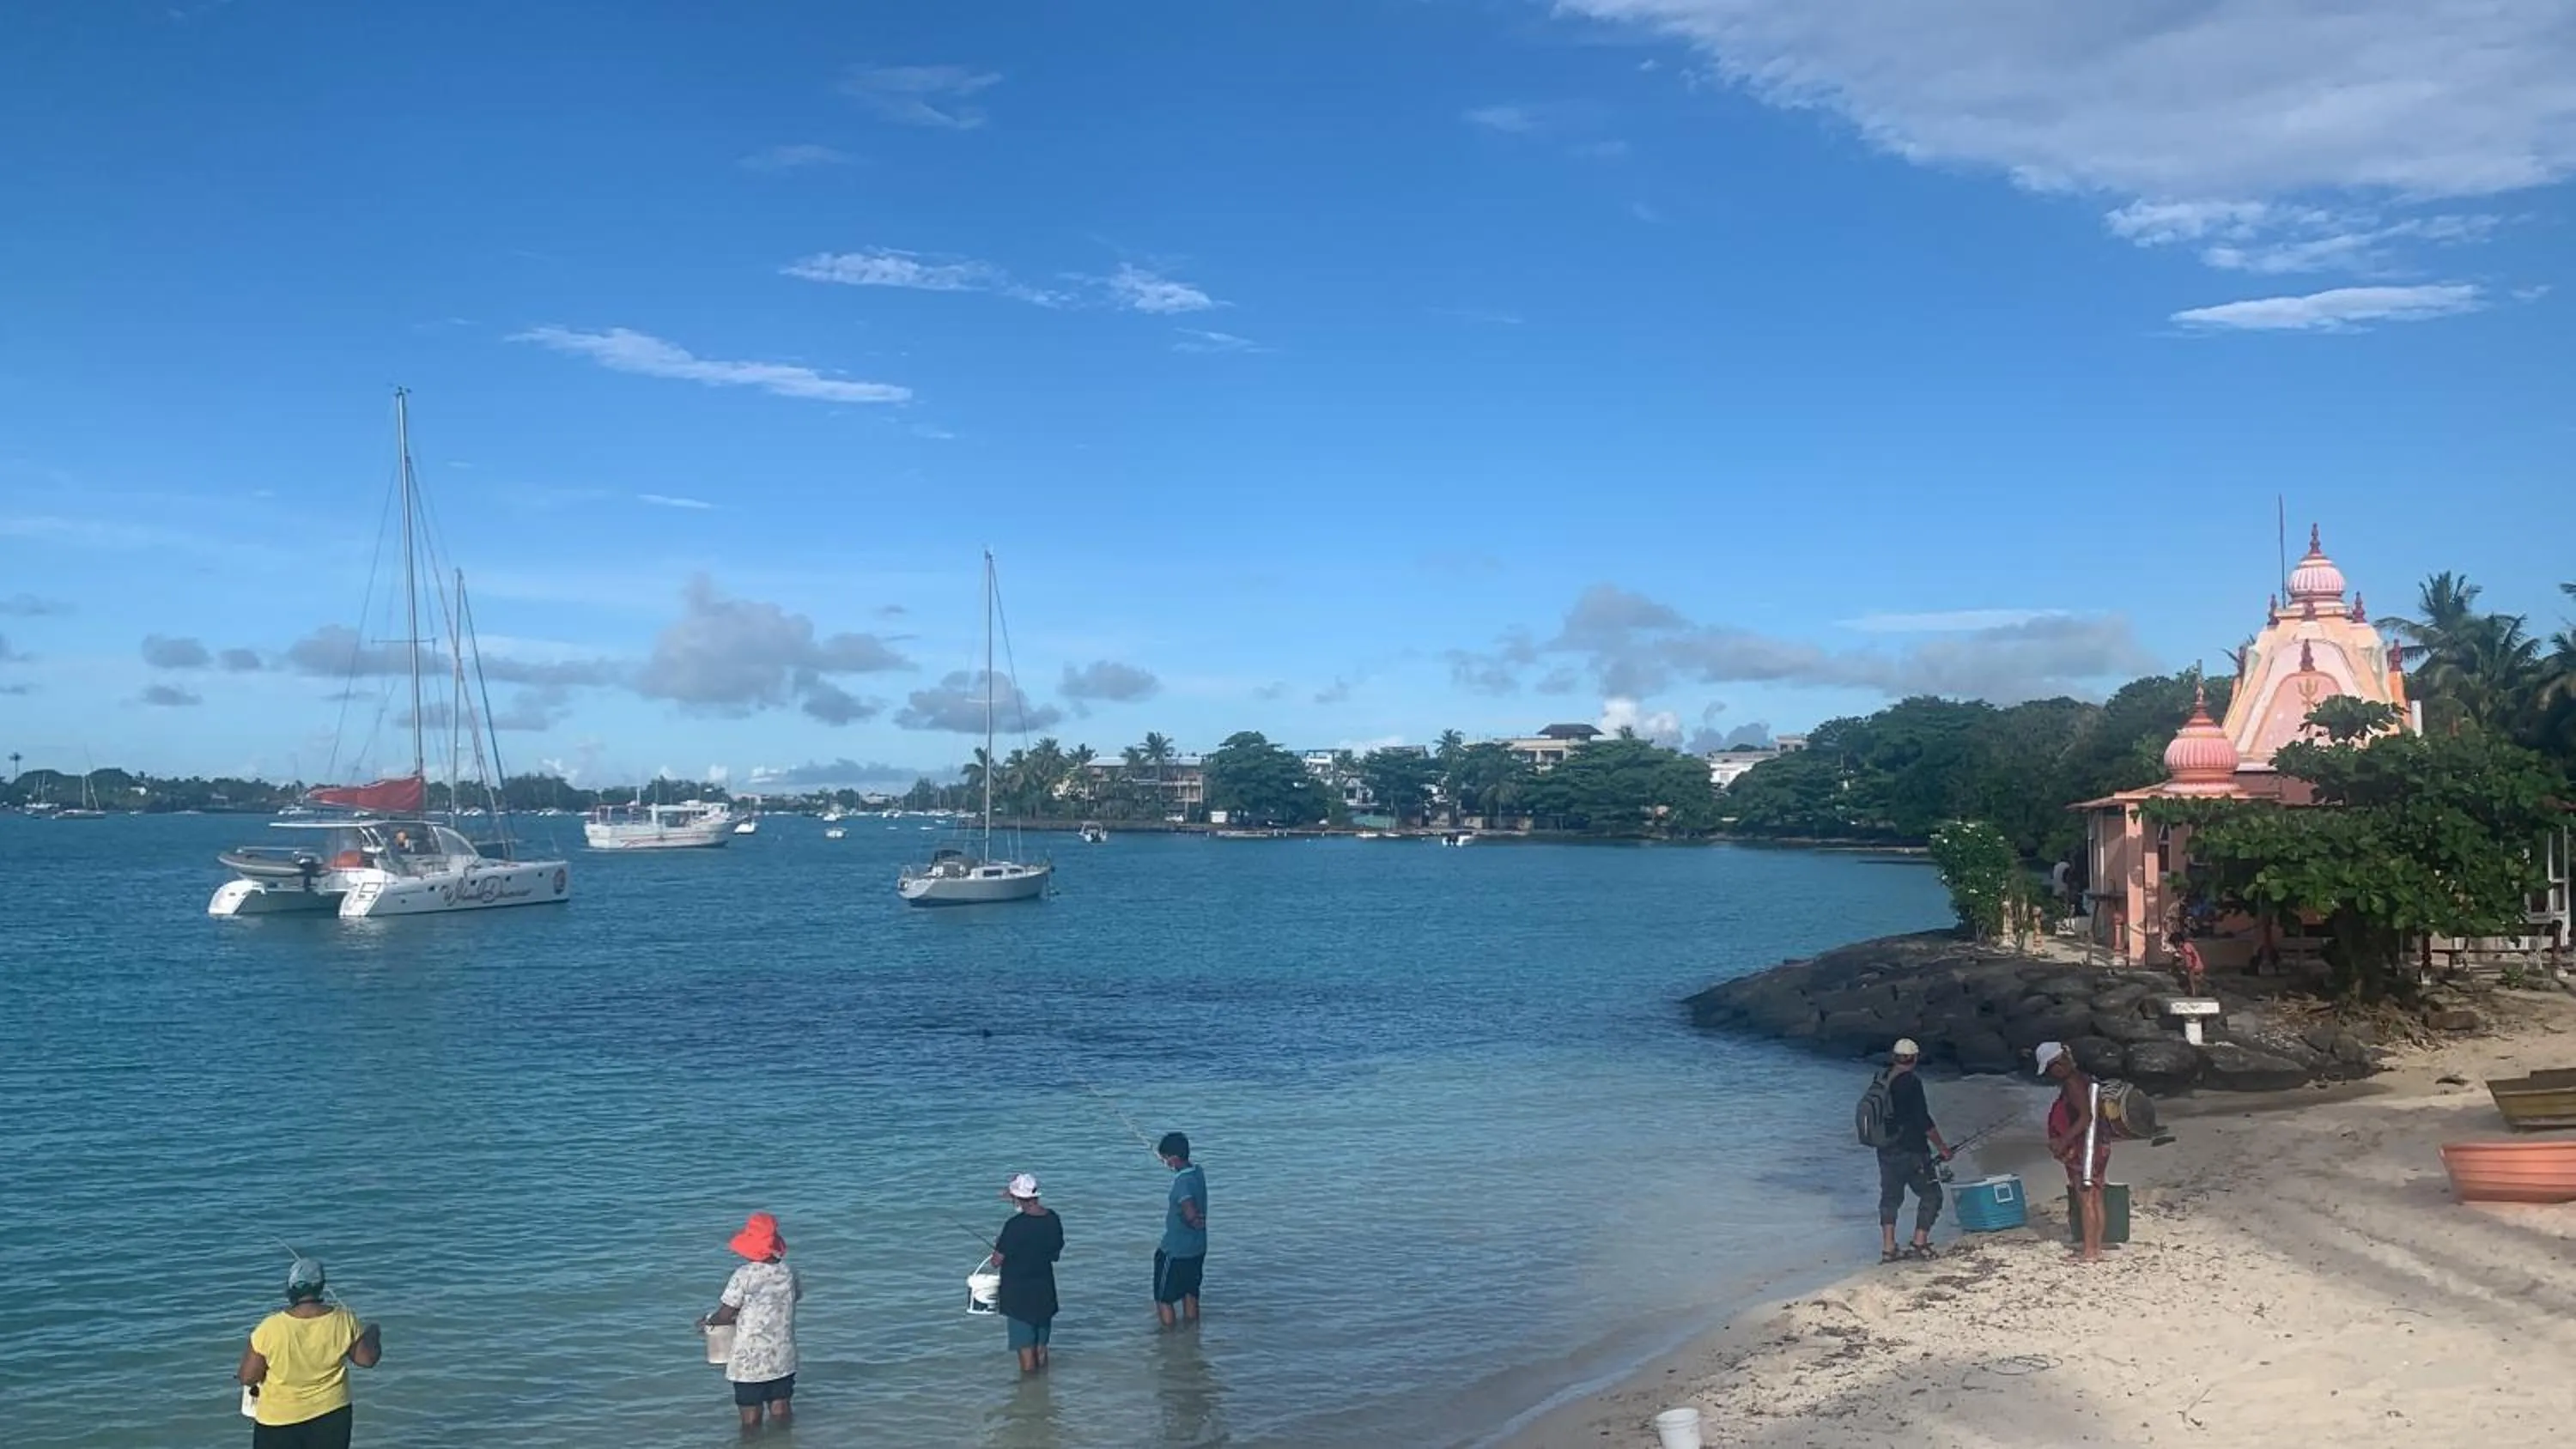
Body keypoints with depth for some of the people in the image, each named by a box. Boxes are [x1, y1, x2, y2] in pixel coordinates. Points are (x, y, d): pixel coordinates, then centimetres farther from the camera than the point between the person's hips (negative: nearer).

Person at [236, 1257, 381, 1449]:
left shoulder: (270, 1328, -21)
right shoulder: (343, 1320, -15)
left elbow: (248, 1378, -12)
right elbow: (367, 1359, -3)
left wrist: (248, 1352, 8)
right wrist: (372, 1334, 17)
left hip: (279, 1418, -2)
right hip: (330, 1413, 2)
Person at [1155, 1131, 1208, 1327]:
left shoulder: (1182, 1182, -26)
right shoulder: (1198, 1173, -1)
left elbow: (1191, 1217, -34)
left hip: (1176, 1252, -8)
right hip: (1197, 1250, 8)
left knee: (1163, 1299, 6)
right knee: (1190, 1295, 19)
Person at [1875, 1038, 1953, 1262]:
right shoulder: (1911, 1083, -15)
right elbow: (1923, 1120, -17)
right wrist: (1942, 1147, -7)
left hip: (1886, 1151, 7)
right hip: (1911, 1152, -7)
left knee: (1890, 1197, 13)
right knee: (1930, 1194, 7)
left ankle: (1888, 1248, 11)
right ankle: (1920, 1244, 2)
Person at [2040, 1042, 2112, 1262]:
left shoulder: (2073, 1083, -17)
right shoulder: (2079, 1079, 12)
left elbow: (2086, 1117, -25)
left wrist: (2063, 1142, -23)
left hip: (2084, 1150, -10)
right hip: (2097, 1146, 10)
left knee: (2086, 1199, -5)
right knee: (2095, 1198, 13)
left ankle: (2090, 1251, -2)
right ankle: (2096, 1246, 20)